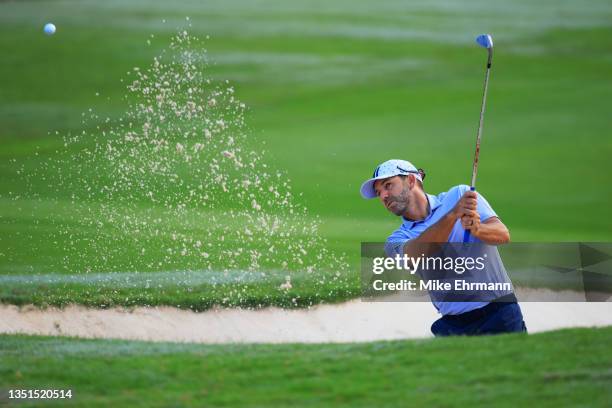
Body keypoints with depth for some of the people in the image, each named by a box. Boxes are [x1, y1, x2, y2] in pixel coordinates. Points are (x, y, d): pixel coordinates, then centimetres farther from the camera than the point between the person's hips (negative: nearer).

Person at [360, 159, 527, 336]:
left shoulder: (460, 195, 7)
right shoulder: (397, 240, 9)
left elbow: (503, 235, -4)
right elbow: (416, 253, -15)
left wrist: (477, 229, -26)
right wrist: (453, 214, -29)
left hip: (500, 310, -2)